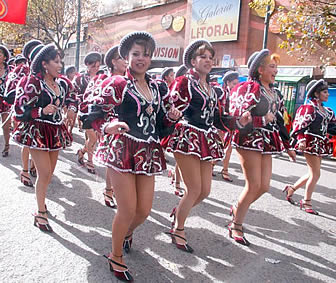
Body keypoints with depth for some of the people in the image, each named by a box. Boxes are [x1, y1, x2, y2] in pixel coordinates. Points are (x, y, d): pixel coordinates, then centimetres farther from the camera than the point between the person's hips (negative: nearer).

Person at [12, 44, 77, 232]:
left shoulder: (62, 83, 3)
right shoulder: (32, 82, -14)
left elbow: (72, 95, 25)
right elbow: (19, 110, -15)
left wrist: (72, 110, 6)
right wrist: (42, 111, -25)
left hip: (56, 132, 6)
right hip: (37, 131, -6)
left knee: (50, 172, 14)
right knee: (44, 173, -7)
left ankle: (41, 198, 37)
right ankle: (40, 213, 8)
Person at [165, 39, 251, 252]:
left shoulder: (214, 90, 18)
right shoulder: (184, 82, -2)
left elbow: (218, 120, 16)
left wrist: (239, 121, 3)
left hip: (207, 141, 7)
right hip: (187, 138, -7)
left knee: (205, 190, 7)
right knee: (195, 189, -7)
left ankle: (178, 212, 34)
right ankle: (178, 229, 15)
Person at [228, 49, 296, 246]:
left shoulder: (275, 93, 16)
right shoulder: (248, 88, -10)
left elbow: (279, 121, 21)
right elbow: (238, 117, -18)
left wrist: (287, 146, 22)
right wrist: (263, 119, -13)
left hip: (267, 142, 8)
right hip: (249, 140, -8)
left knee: (264, 186, 6)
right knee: (254, 185, -7)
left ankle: (238, 209, 31)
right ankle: (236, 226, 9)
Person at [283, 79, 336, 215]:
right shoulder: (309, 108, -11)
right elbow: (300, 125, -19)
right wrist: (301, 140, -30)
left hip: (320, 144, 9)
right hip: (311, 142, -9)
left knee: (313, 173, 13)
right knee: (315, 173, -5)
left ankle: (291, 188, 28)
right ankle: (306, 202, 9)